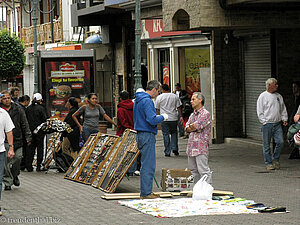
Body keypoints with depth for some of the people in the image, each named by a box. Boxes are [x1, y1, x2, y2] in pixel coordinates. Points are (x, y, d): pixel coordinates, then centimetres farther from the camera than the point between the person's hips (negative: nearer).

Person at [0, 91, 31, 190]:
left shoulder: (18, 109, 5)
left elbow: (24, 124, 9)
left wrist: (28, 137, 5)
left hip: (17, 140, 1)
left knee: (18, 158, -1)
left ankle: (15, 176, 25)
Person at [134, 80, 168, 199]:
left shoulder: (138, 100, 16)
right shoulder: (147, 101, -16)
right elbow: (152, 120, -23)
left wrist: (158, 117, 18)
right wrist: (163, 117, -6)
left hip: (141, 134, 10)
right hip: (147, 135, -10)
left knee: (147, 164, 14)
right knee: (148, 165, -7)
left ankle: (146, 191, 18)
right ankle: (146, 193, -5)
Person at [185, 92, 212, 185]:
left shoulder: (205, 114, -7)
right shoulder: (192, 114, 18)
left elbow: (196, 126, -16)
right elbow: (187, 128, 7)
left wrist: (191, 126, 4)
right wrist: (195, 128, -10)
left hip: (201, 146, -8)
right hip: (191, 146, 8)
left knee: (203, 170, -9)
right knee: (193, 170, 12)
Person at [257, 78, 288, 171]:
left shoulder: (279, 96, 14)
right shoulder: (263, 96, -2)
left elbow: (283, 109, 22)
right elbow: (259, 111, -3)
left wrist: (284, 119, 10)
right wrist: (264, 121, -10)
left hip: (277, 124, 4)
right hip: (267, 124, -4)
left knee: (280, 142, -5)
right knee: (266, 145, 0)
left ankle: (275, 159, 14)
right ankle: (269, 163, 8)